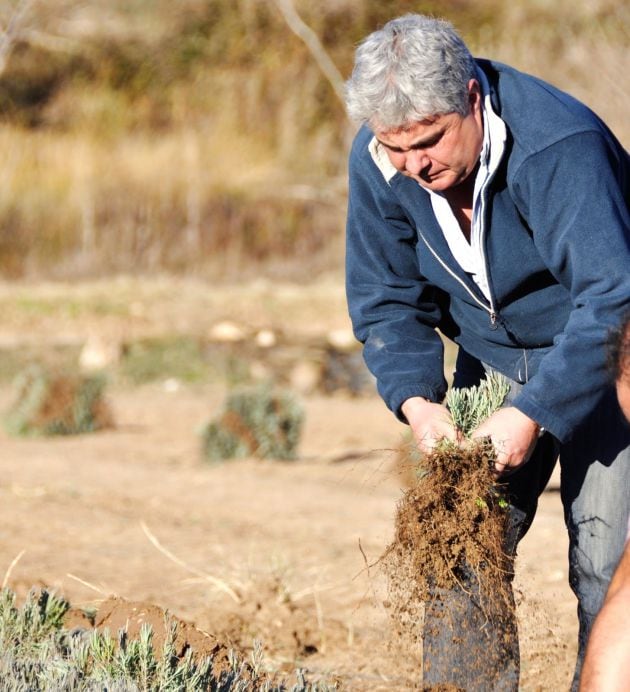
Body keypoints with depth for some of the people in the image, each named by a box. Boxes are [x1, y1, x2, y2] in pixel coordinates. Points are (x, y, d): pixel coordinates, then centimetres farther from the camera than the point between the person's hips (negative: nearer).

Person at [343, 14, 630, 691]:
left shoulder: (559, 147, -32)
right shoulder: (377, 164, -14)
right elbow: (383, 298, -3)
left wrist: (532, 414, -39)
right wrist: (416, 400, -19)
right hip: (492, 359, 5)